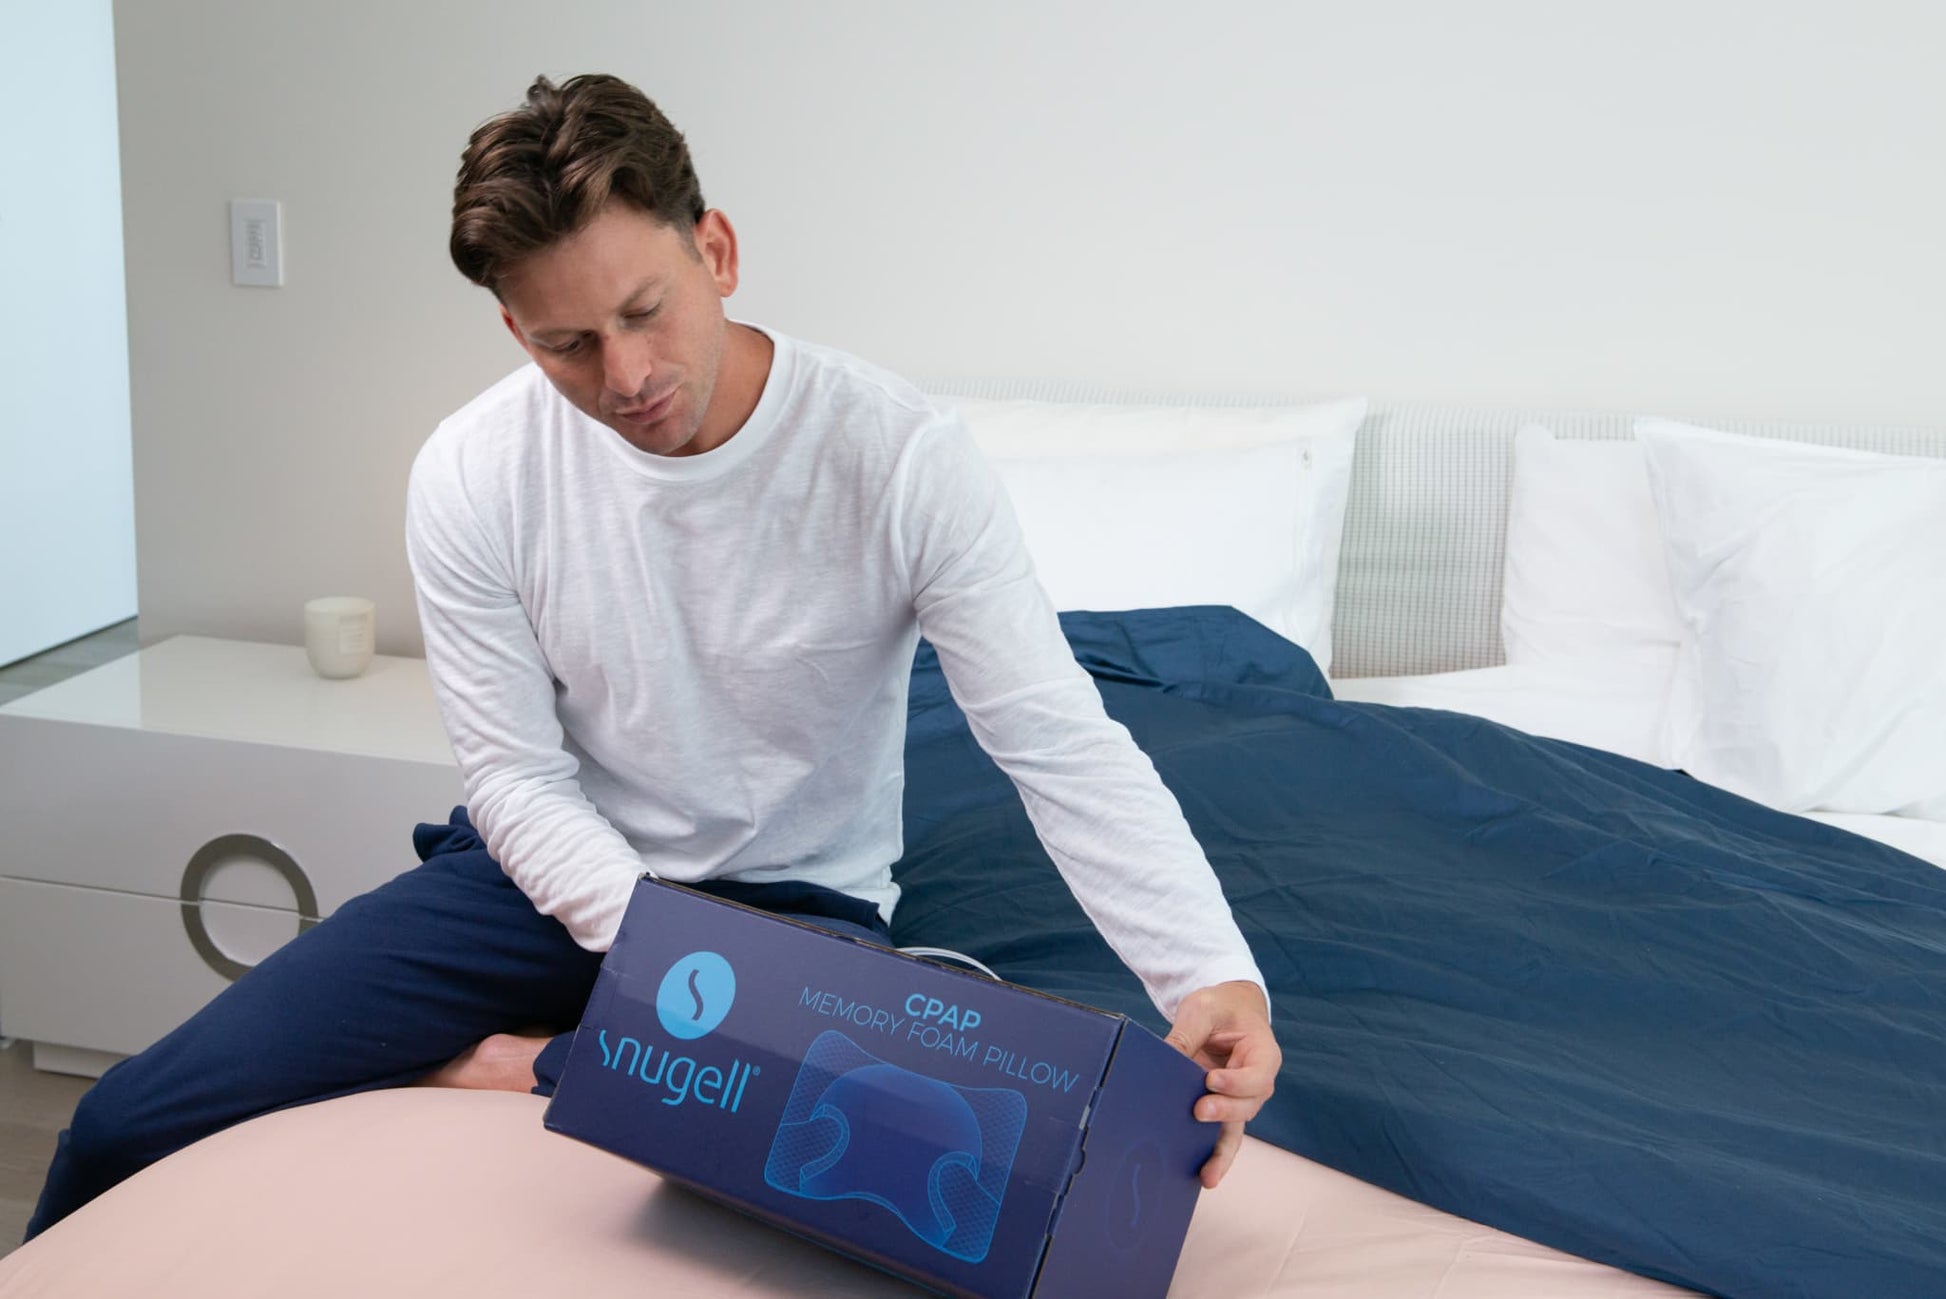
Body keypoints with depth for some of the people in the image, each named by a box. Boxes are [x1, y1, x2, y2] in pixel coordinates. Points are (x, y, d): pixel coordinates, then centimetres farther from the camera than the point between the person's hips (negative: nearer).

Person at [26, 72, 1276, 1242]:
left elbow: (1066, 750, -22)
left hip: (800, 900, -1)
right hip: (560, 876, 2)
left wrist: (1216, 974, -38)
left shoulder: (902, 457, -19)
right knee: (132, 1129, -9)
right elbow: (517, 779, -7)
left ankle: (528, 1066, -9)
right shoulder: (473, 474, -11)